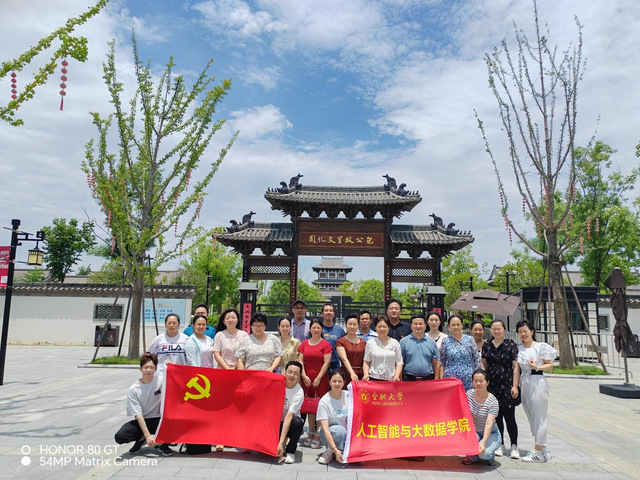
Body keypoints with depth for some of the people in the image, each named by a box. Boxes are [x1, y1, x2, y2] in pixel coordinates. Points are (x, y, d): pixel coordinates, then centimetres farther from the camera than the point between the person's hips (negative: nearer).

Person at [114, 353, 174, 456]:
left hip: (158, 420, -1)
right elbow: (138, 415, -12)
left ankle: (163, 444, 0)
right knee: (119, 436, -24)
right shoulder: (133, 389, -9)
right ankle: (141, 439, 8)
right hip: (141, 421, 1)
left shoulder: (161, 380, -7)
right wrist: (147, 435, -21)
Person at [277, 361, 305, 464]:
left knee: (297, 422, -35)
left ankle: (290, 451, -9)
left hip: (290, 422, -3)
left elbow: (289, 417, -29)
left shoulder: (299, 393, -22)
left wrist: (280, 443, -34)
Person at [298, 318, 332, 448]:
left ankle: (317, 435, 4)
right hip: (307, 379, 4)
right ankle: (310, 433, 19)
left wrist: (318, 378, -10)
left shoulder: (326, 344, -1)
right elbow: (301, 361, 9)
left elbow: (326, 362, -6)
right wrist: (304, 376, -3)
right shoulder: (305, 343, 10)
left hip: (321, 379, -3)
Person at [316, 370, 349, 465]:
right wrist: (335, 450, -33)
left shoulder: (349, 396, -7)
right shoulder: (324, 401, -18)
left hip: (347, 434, 2)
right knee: (339, 430, -36)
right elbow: (325, 429, -24)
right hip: (329, 435, -2)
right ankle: (330, 452, -8)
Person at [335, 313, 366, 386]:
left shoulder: (363, 342, 11)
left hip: (360, 376, 3)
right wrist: (352, 373, -30)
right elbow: (344, 359, -15)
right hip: (346, 376, -3)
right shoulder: (341, 342, -1)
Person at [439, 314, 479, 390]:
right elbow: (442, 362, 7)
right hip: (450, 378, 0)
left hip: (467, 380, 0)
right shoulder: (445, 342, 3)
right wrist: (441, 379, 1)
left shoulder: (470, 340, 3)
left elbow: (476, 361, 6)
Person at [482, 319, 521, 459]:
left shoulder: (511, 345, -3)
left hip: (507, 385, -3)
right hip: (492, 385, 3)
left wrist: (515, 386, -9)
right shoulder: (487, 345, 7)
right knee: (496, 417, 9)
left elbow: (516, 367, -4)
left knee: (509, 417, -1)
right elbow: (484, 365, 12)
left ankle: (514, 446, 12)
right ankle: (500, 445, 22)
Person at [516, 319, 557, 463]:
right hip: (524, 383, 6)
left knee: (539, 416, -3)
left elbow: (550, 366, -3)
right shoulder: (518, 348, 11)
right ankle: (542, 449, 24)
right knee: (531, 417, 12)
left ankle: (538, 451, 1)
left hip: (537, 381, -6)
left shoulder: (541, 346, -4)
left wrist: (537, 367, -19)